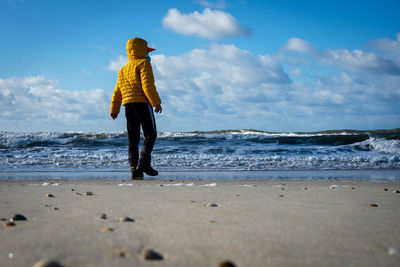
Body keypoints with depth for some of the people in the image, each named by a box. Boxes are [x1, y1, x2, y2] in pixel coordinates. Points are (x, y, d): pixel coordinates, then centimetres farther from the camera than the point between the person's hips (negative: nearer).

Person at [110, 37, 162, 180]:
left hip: (128, 105, 7)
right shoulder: (143, 64, -1)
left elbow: (117, 92, 21)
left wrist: (114, 109, 24)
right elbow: (148, 85, -14)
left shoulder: (123, 70, 22)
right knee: (150, 134, -4)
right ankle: (144, 162, -21)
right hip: (142, 103, -7)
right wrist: (156, 102, -15)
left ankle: (134, 168, -1)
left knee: (133, 137, 5)